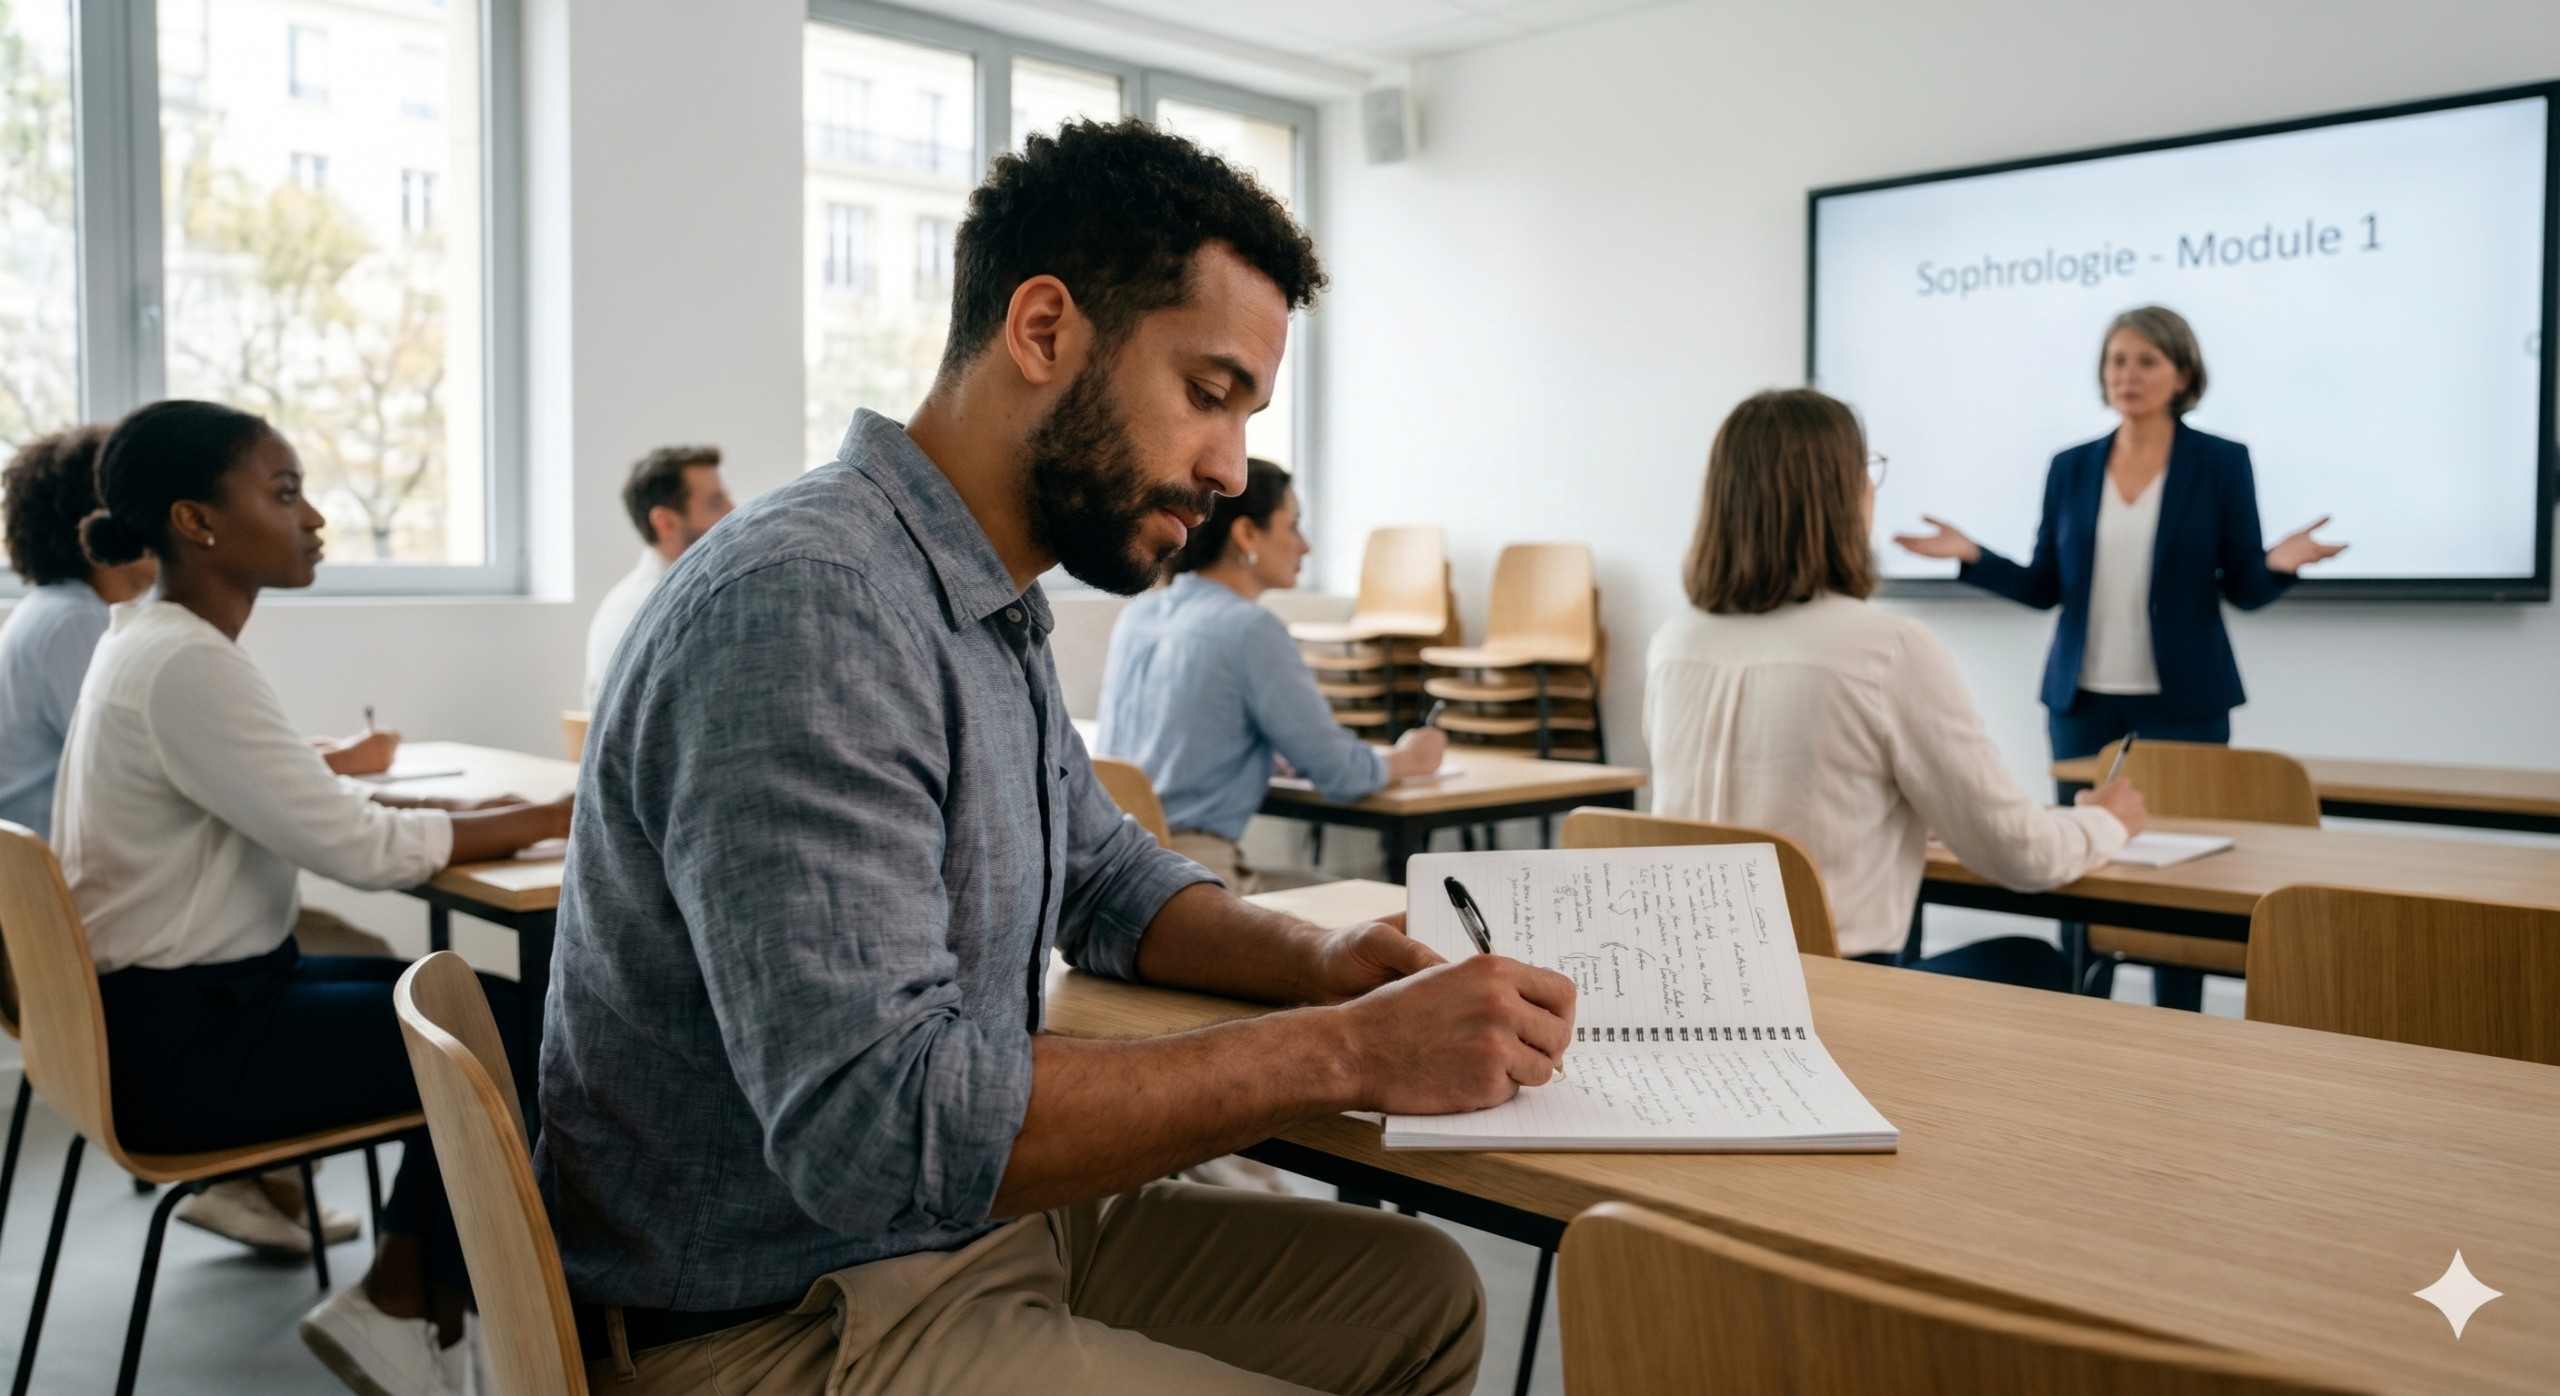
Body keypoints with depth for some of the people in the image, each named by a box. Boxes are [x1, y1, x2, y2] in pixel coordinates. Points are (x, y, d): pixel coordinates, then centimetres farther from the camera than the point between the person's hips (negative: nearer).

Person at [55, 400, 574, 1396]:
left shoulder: (154, 641, 8)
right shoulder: (186, 665, -23)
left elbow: (303, 806, 11)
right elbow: (359, 849, -24)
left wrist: (478, 812, 1)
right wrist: (543, 821, -12)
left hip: (178, 998, 10)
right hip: (176, 1043, -10)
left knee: (470, 1004, 10)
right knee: (520, 1032, -8)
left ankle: (407, 1306, 16)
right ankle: (405, 1312, 9)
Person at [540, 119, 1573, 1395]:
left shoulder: (991, 611, 7)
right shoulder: (802, 606, -26)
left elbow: (1109, 880, 19)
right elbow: (876, 1124, -32)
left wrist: (1315, 959, -1)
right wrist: (1342, 1053, -27)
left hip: (974, 1225, 9)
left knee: (1423, 1293, 12)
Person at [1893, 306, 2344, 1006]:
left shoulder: (2221, 462, 0)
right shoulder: (2071, 468, 8)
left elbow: (2243, 587, -1)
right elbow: (2044, 587, 8)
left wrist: (2279, 564, -22)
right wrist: (1972, 556, -6)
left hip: (2182, 701, -3)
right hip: (2081, 699, 3)